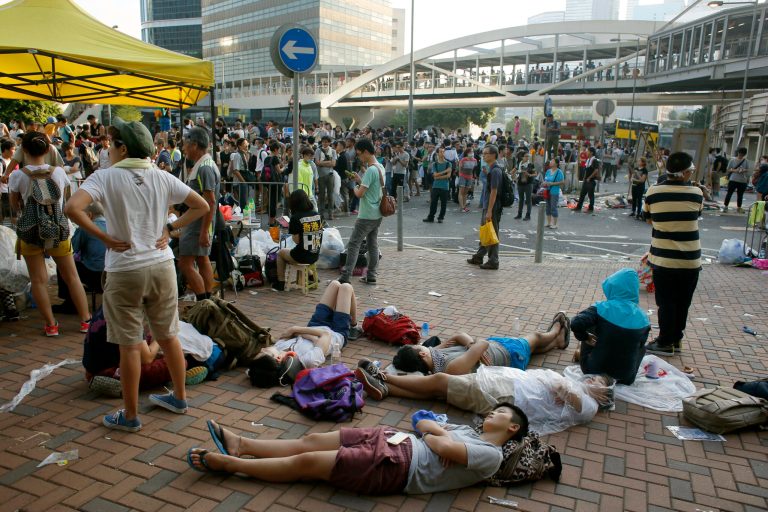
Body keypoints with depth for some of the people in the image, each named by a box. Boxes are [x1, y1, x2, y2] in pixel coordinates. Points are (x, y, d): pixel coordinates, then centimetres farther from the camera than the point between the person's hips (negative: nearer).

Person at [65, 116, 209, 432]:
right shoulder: (162, 177, 3)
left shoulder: (106, 177, -8)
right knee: (168, 336, 16)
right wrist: (170, 228, 5)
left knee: (129, 345, 6)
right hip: (162, 265, 4)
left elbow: (72, 208, -22)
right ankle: (179, 398, 30)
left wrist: (104, 237, -11)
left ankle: (130, 416, 19)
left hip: (125, 271, -4)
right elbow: (201, 206, 6)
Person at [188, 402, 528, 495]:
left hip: (398, 466, -8)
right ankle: (240, 444, 9)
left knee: (306, 462, -9)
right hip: (392, 441, 8)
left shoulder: (491, 455, -6)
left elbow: (442, 446, -19)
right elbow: (423, 423, 20)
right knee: (311, 441, 1)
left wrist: (435, 437, 1)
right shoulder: (469, 430, 21)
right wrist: (440, 432, 2)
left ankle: (228, 463, 0)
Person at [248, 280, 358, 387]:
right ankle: (354, 327, 39)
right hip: (337, 334, -5)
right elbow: (326, 334, -33)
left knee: (335, 284, 17)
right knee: (346, 287, 9)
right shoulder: (308, 360, -50)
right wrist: (295, 329, -30)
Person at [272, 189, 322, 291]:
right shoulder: (317, 215, 0)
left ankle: (281, 283, 28)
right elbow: (319, 233, 6)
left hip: (302, 256, -5)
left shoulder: (296, 218, -16)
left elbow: (297, 240, -15)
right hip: (315, 255, 5)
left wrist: (292, 234, 4)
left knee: (281, 253, 25)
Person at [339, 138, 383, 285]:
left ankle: (345, 277, -8)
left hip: (366, 216, -9)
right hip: (377, 215, 9)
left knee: (353, 245, -6)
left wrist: (355, 187, -1)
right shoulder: (380, 167, 10)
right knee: (373, 245, 12)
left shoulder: (370, 170, -19)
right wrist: (360, 180, 9)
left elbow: (360, 193, -21)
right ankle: (371, 276, 17)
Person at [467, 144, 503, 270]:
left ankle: (493, 262, 7)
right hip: (487, 207, 10)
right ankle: (478, 257, 30)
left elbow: (494, 192, -21)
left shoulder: (495, 171, -18)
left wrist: (489, 211, -22)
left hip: (493, 208, -10)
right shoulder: (491, 169, 13)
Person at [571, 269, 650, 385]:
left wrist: (585, 338, -7)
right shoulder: (642, 318, -8)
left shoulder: (602, 308, -18)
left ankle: (581, 354, 37)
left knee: (590, 327, 20)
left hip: (594, 370, -2)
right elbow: (639, 344, 7)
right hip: (625, 377, 2)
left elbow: (576, 324, -27)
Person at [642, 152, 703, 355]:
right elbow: (696, 217, 10)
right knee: (682, 302, 16)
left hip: (662, 258, -1)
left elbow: (649, 219, 5)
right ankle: (676, 339, 29)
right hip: (690, 260, 2)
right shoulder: (696, 193, -6)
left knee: (666, 302, 9)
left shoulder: (653, 192, -9)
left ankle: (665, 343, 16)